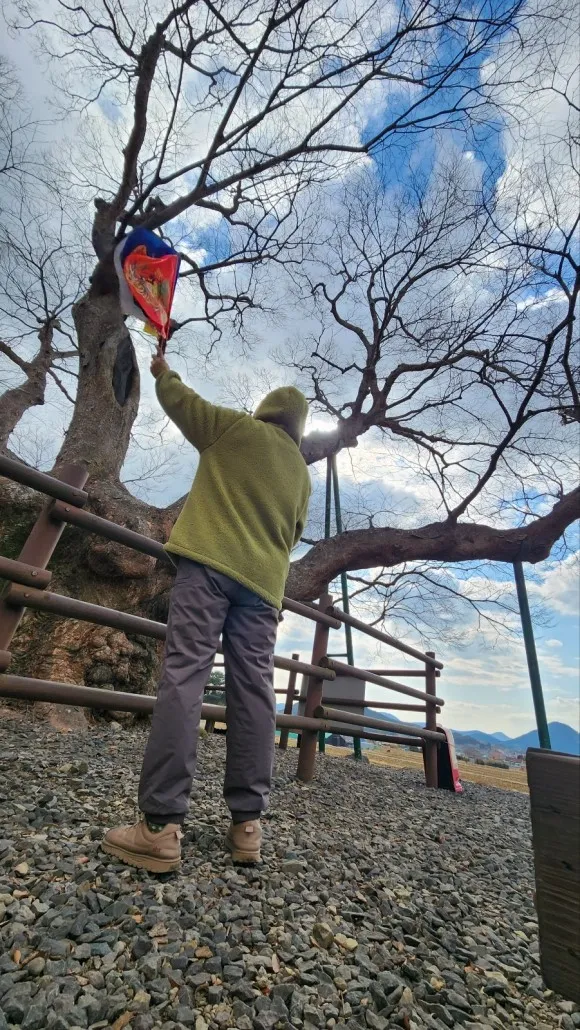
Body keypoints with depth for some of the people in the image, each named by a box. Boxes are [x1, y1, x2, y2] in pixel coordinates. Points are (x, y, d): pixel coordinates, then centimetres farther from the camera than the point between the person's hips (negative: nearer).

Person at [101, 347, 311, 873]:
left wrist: (163, 372, 43)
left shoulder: (235, 427, 11)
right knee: (253, 692, 2)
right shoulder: (302, 473, 23)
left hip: (210, 561, -4)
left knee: (183, 676, -9)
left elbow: (180, 400, 23)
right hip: (264, 581, 5)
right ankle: (248, 824, 5)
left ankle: (162, 826, -11)